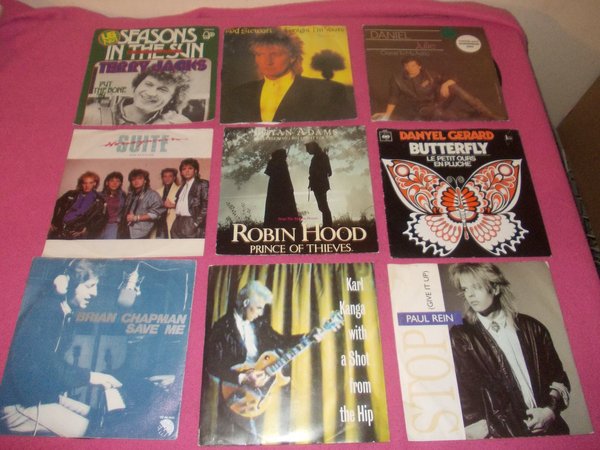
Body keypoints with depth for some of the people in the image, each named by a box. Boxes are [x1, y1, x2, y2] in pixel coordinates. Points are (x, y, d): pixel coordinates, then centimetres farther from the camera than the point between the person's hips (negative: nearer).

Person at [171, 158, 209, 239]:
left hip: (192, 224, -7)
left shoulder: (202, 184, -3)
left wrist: (196, 223, -14)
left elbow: (206, 206, -10)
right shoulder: (182, 186, 21)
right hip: (178, 223, 7)